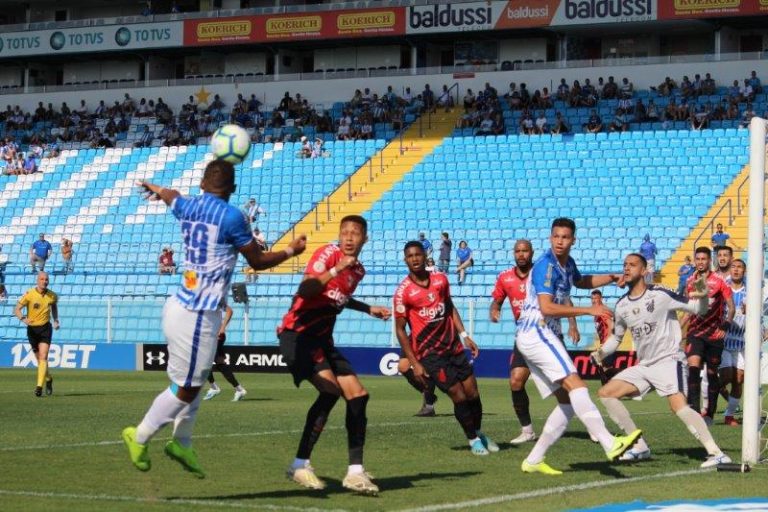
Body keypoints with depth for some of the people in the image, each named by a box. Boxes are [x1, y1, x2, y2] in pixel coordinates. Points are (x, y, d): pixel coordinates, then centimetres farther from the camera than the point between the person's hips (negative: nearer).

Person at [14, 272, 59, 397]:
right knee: (39, 358, 12)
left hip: (45, 328, 0)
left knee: (43, 357, -16)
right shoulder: (29, 294, -12)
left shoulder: (52, 296, -3)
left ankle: (39, 386, -20)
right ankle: (48, 379, 37)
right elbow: (17, 310, -10)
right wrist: (23, 319, -30)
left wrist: (56, 320, 7)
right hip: (32, 329, 0)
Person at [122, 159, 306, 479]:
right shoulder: (231, 216, -12)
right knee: (186, 388, 3)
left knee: (193, 381, 17)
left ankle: (181, 442, 22)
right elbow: (257, 261, -1)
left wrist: (155, 189, 60)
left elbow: (169, 195, 35)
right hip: (197, 315, -9)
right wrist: (291, 251, 17)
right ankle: (140, 437, 13)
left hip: (181, 306, 9)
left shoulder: (188, 207, 9)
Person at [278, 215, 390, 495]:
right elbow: (304, 291, -27)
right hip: (298, 333, -8)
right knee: (331, 389, -25)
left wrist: (369, 309, 28)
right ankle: (300, 464, -18)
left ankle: (355, 472, 6)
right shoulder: (328, 254, -12)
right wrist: (335, 270, -35)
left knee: (358, 395, 1)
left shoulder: (358, 270, 12)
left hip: (322, 339, 8)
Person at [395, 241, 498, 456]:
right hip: (429, 353, -5)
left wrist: (464, 336, 9)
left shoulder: (440, 279, 3)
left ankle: (478, 432, 31)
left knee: (472, 393, 6)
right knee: (459, 396, -6)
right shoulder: (403, 291, -11)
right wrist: (414, 363, -11)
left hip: (454, 347, 5)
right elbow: (400, 330, -8)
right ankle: (473, 440, 15)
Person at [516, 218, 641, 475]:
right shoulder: (546, 266, -14)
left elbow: (581, 281, 36)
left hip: (544, 336, 10)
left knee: (567, 402, 6)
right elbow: (547, 308, -24)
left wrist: (611, 278, 22)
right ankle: (610, 444, -37)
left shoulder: (567, 263, 13)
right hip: (535, 333, -10)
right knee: (576, 385, -24)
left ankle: (533, 460, 9)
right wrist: (589, 310, -23)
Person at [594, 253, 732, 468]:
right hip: (643, 366, 7)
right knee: (606, 393, 1)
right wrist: (601, 353, 3)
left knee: (678, 405, -28)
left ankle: (716, 453, -27)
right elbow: (616, 336, 22)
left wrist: (702, 295, -31)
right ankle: (640, 446, 6)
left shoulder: (660, 295, -12)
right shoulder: (622, 305, 7)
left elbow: (698, 309, -9)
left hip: (669, 360, -7)